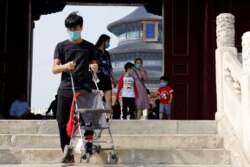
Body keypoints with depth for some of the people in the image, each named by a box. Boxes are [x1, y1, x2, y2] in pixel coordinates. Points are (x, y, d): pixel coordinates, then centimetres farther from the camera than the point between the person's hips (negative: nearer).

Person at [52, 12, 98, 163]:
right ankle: (68, 154, 9)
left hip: (84, 88, -1)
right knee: (62, 121, -1)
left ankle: (88, 145, 5)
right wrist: (65, 66, -18)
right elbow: (54, 69, 3)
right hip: (65, 89, 1)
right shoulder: (61, 46, 9)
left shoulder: (89, 47, 10)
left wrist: (95, 68, -12)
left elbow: (94, 67, 12)